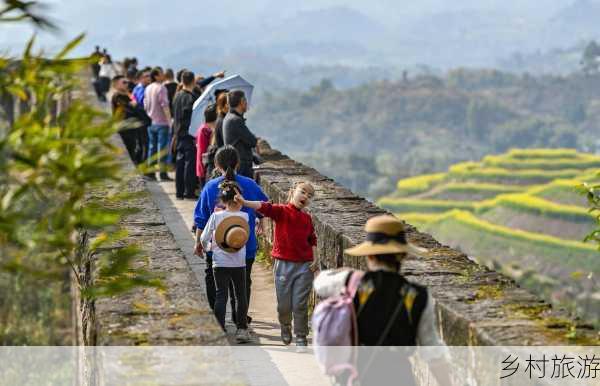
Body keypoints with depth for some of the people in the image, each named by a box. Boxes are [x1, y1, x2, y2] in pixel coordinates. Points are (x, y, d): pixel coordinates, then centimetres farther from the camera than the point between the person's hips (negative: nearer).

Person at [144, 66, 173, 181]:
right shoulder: (161, 88, -13)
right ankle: (162, 173, -7)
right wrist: (169, 120, -17)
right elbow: (165, 106, -18)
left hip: (151, 122, 7)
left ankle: (150, 172, 12)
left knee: (152, 147, 11)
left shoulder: (148, 88, 10)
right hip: (162, 122, -7)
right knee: (162, 148, -5)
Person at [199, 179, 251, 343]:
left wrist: (207, 247, 19)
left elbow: (204, 238, -3)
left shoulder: (216, 216, -8)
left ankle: (219, 329, 0)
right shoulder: (244, 216, -6)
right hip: (239, 263, 1)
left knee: (221, 296, 4)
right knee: (241, 295, 13)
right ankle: (242, 329, 15)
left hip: (220, 263, -1)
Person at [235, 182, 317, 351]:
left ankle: (301, 338, 15)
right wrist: (244, 202, -40)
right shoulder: (282, 211, -5)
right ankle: (285, 328, 35)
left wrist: (315, 260, 7)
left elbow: (312, 241, 19)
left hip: (304, 266, 2)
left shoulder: (307, 218, 7)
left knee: (300, 305, 1)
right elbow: (265, 208, -23)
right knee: (284, 305, 5)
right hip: (283, 264, -2)